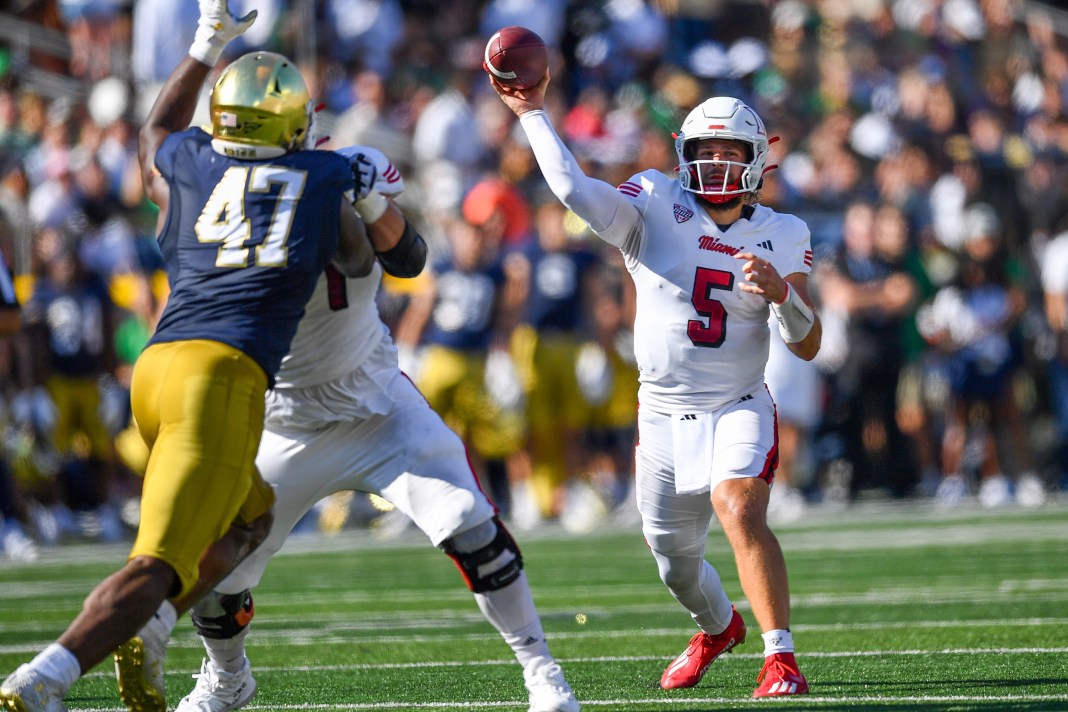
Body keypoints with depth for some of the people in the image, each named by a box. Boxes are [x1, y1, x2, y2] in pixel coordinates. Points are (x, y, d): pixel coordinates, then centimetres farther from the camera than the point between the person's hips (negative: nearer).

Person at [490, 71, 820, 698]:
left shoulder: (782, 237, -1)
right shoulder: (655, 207, -5)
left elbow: (807, 346, -6)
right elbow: (575, 188, -22)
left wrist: (780, 290, -24)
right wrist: (533, 113, -19)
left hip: (740, 410, -2)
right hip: (664, 413, 2)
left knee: (740, 511, -30)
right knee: (676, 563, 14)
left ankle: (781, 659, -28)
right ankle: (719, 627, 48)